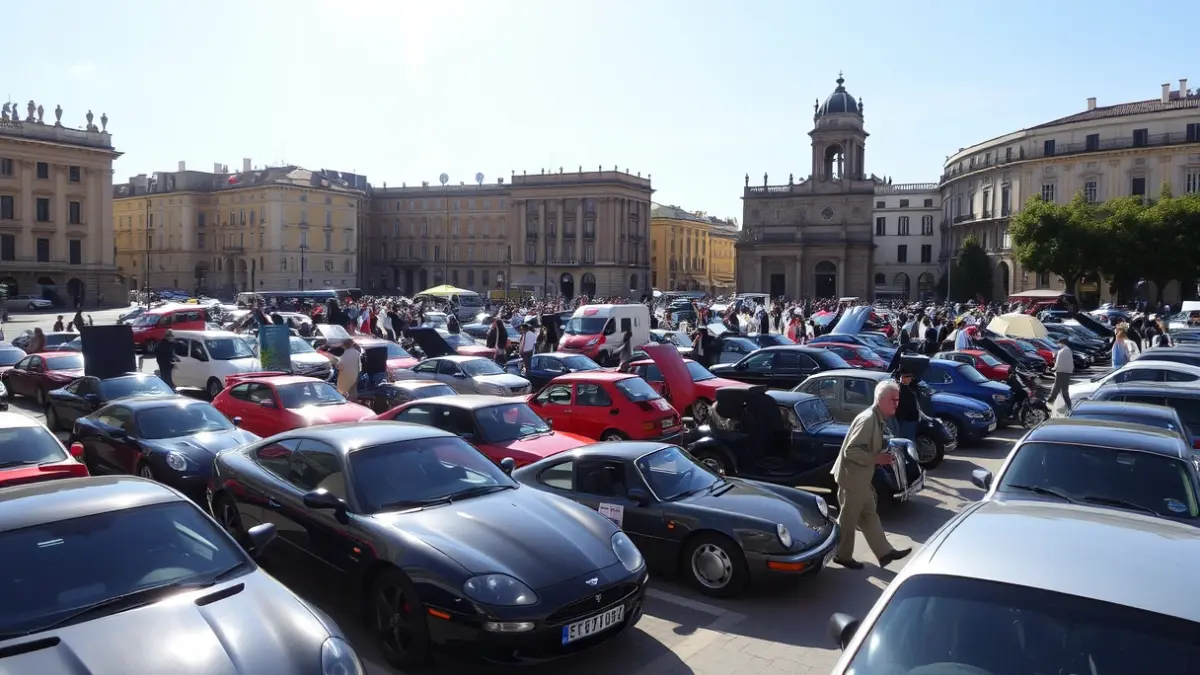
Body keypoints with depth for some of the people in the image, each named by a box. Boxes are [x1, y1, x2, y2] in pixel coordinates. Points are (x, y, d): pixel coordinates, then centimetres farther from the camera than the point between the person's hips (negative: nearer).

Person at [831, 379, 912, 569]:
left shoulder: (877, 419, 7)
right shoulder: (867, 419, -24)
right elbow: (850, 451, -27)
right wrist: (876, 459, -25)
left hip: (861, 478, 10)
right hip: (852, 477, -10)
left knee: (869, 516, 17)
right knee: (848, 519, 6)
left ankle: (885, 552, 25)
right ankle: (842, 555, 20)